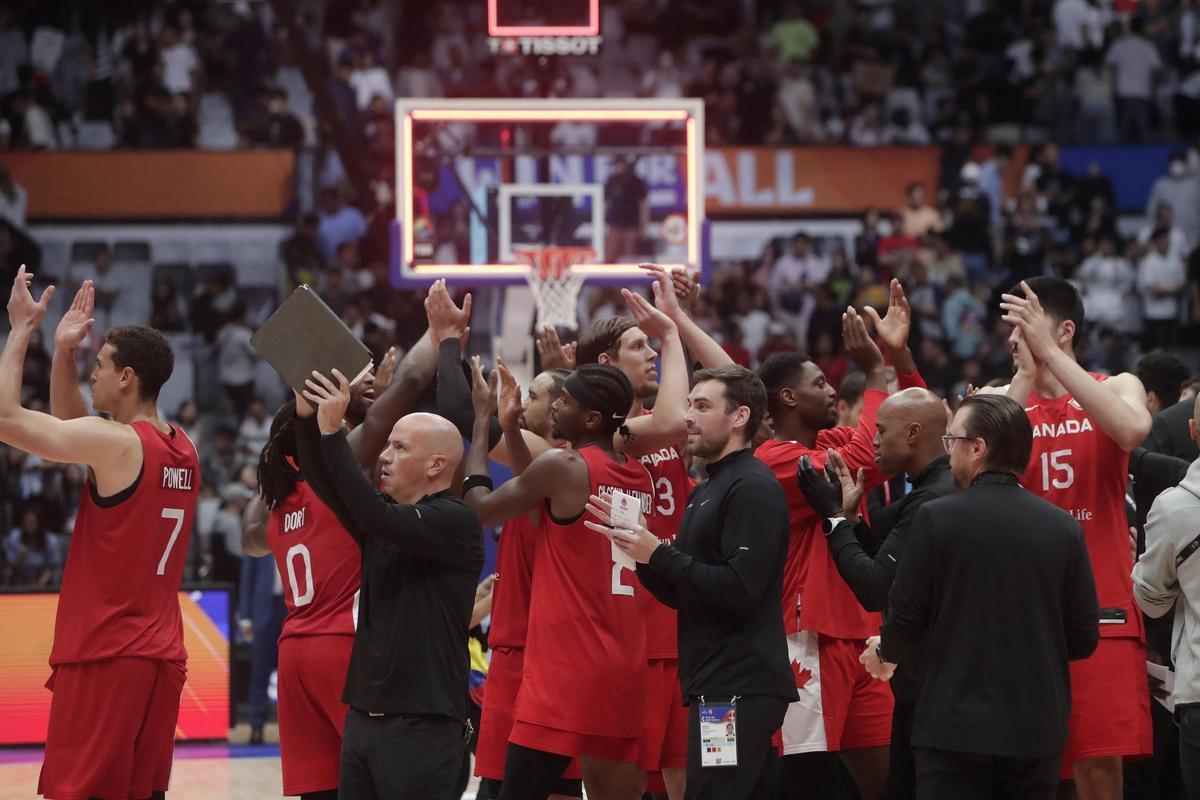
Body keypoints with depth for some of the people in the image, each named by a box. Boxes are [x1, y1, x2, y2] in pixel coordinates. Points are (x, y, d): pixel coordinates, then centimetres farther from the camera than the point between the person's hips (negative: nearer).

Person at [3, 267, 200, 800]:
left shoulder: (114, 442, -13)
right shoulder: (183, 451, 13)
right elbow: (68, 426, 28)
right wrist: (64, 352, 20)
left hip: (105, 658, -8)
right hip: (163, 659, 8)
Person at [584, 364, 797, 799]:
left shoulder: (752, 487, -11)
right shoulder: (706, 492, 20)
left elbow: (741, 589, -21)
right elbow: (680, 595, 22)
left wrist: (660, 554, -15)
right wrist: (635, 542, 9)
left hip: (739, 688, -10)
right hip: (715, 684, 10)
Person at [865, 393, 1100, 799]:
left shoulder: (936, 518, -9)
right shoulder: (1064, 527, -1)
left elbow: (907, 619, -6)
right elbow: (1084, 639, 2)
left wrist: (885, 653, 17)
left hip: (954, 729, -3)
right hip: (1038, 733, 3)